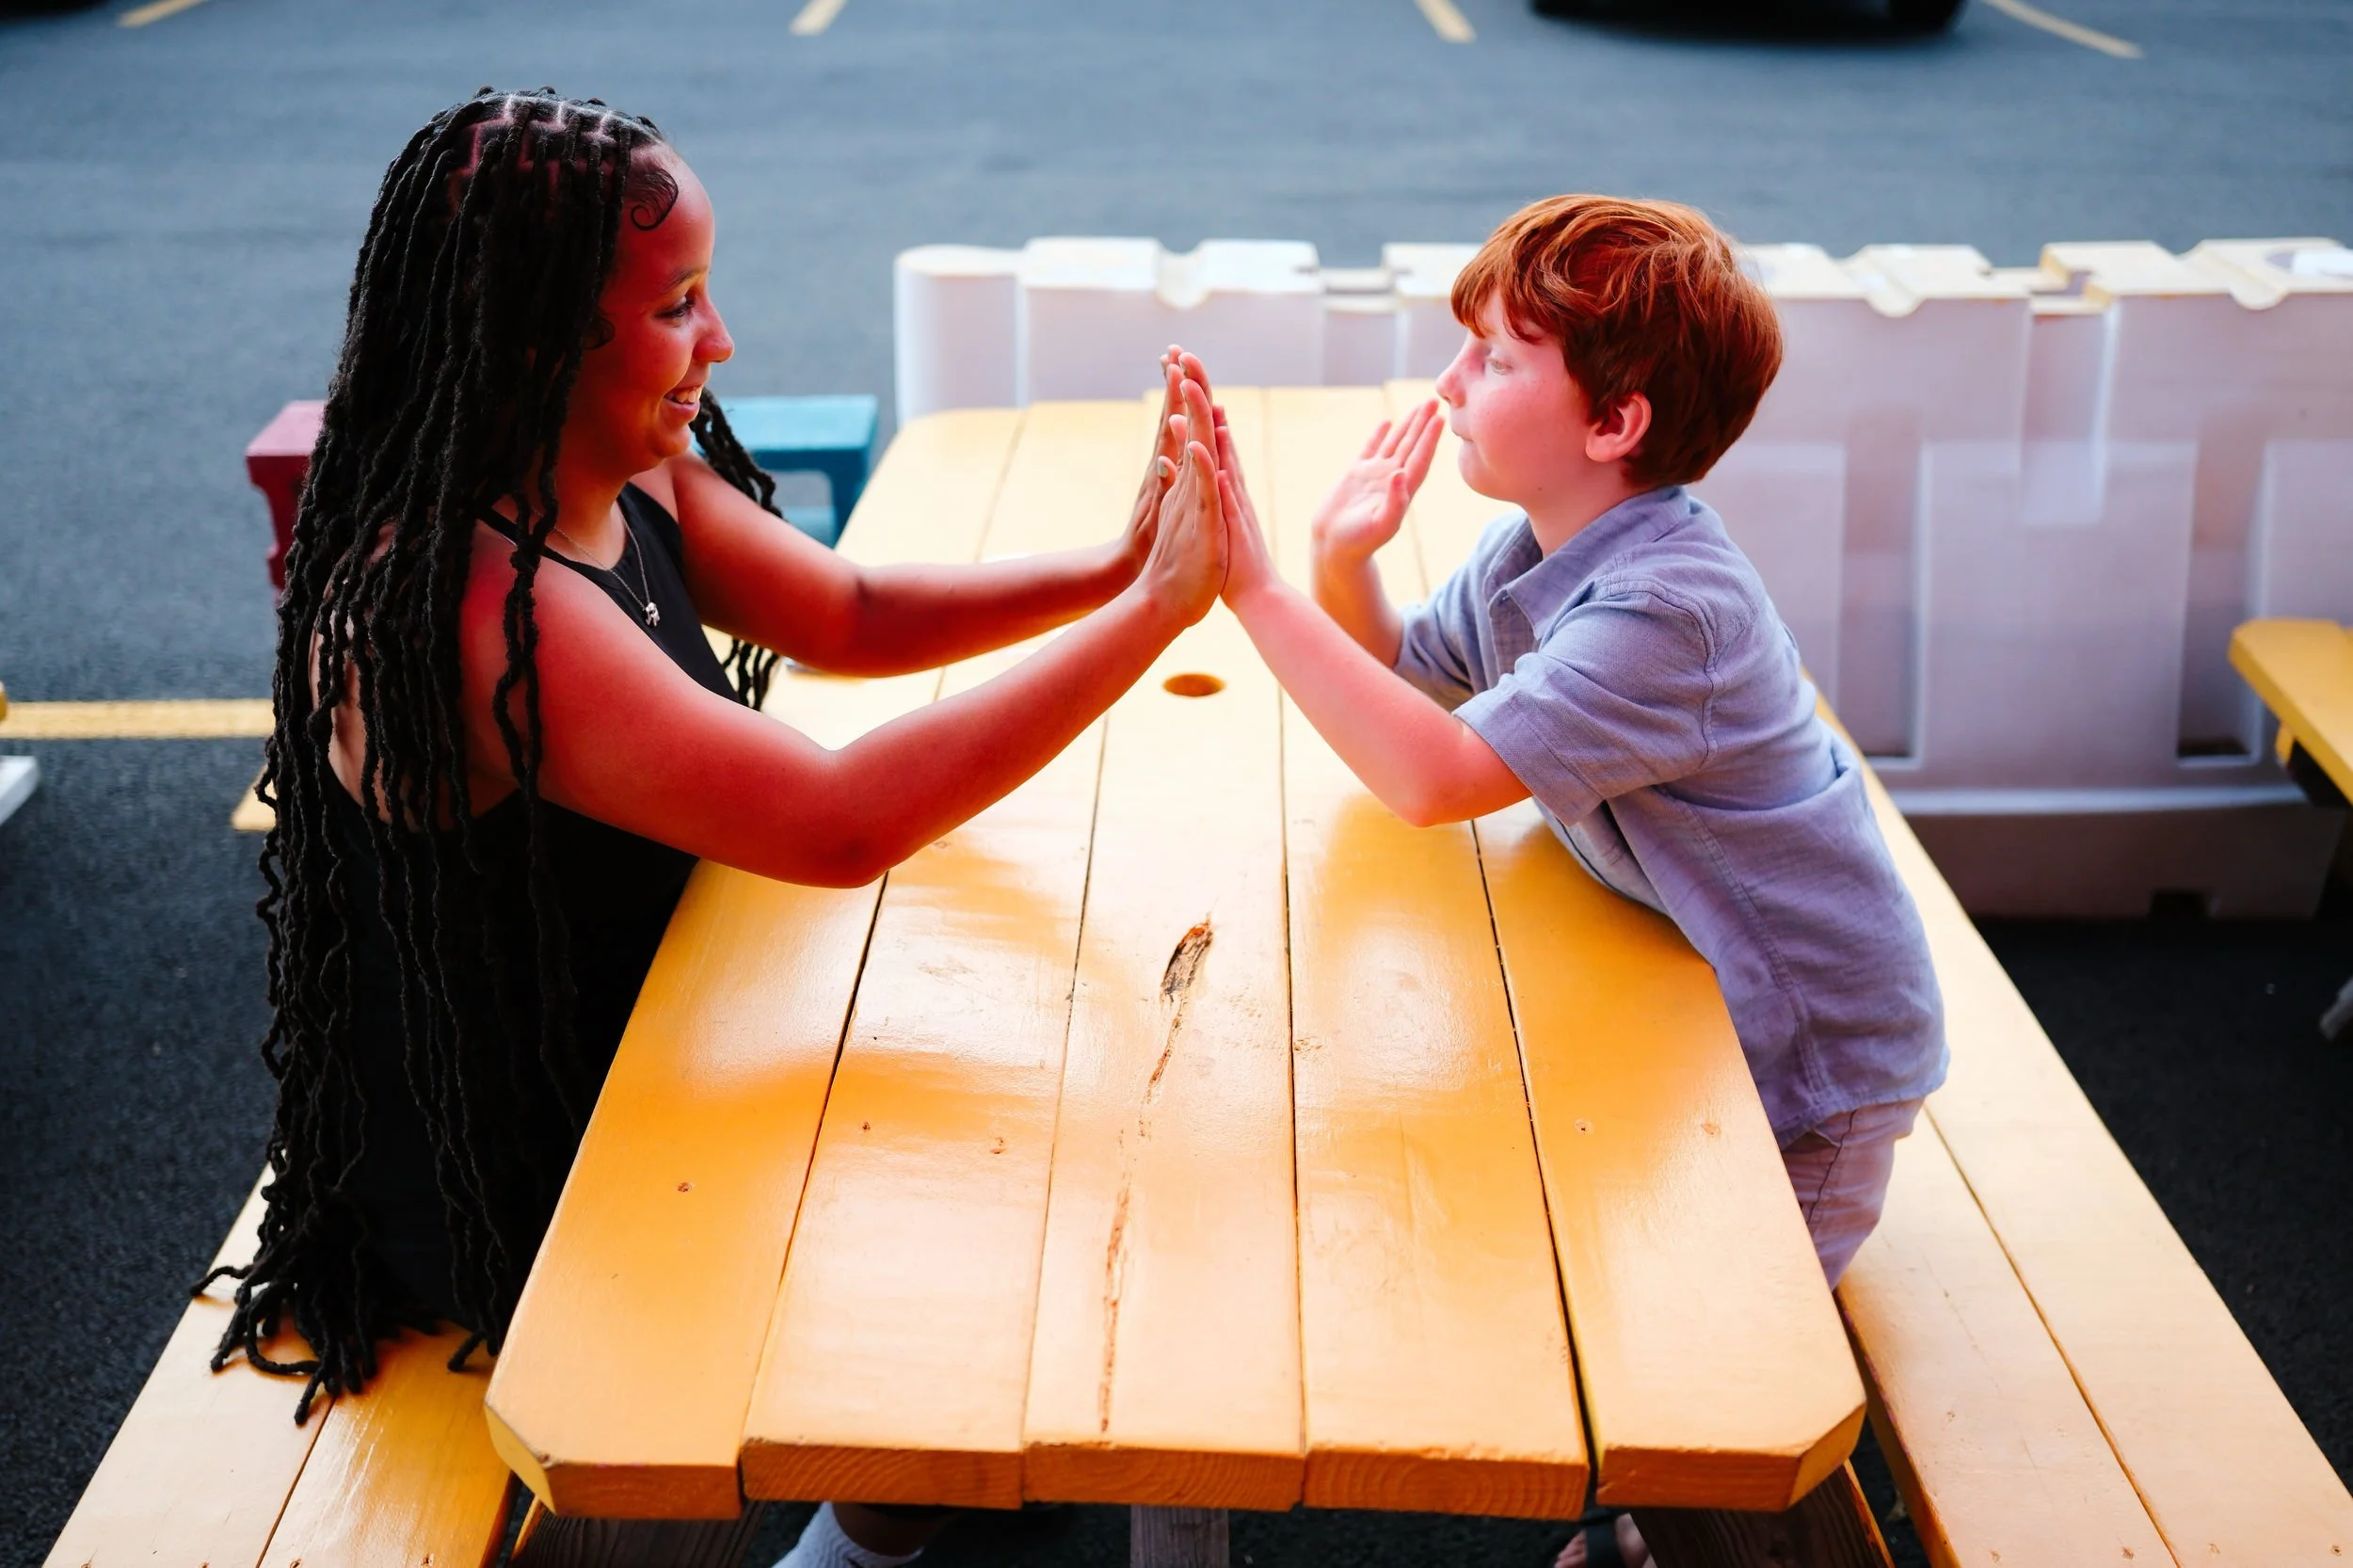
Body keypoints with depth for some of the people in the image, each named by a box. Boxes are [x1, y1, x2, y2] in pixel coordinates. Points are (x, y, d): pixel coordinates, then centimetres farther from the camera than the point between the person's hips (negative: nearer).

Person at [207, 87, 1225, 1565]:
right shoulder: (464, 605, -35)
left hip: (626, 1051, 8)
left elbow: (851, 618, 3)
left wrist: (1120, 562, -13)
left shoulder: (629, 478, -6)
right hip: (510, 1204, -8)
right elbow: (842, 823, -39)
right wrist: (1157, 612, -34)